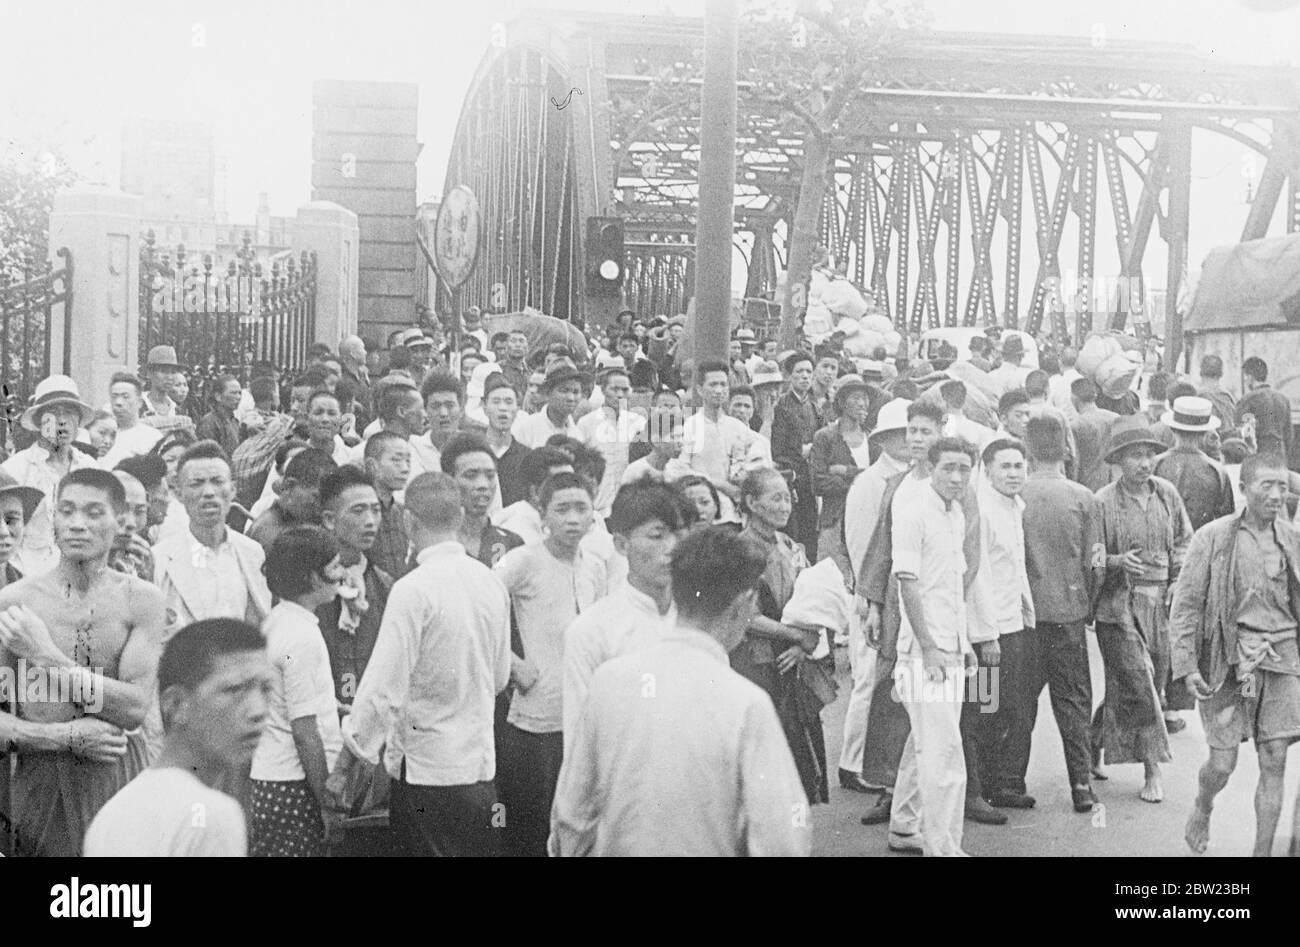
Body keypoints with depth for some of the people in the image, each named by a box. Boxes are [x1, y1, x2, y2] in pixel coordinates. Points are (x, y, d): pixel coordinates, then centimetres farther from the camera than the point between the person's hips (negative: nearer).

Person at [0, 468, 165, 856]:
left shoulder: (141, 599, -5)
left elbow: (136, 708, -14)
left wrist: (48, 657, -16)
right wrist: (67, 736, -17)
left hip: (119, 778, 0)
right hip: (40, 779, 0)